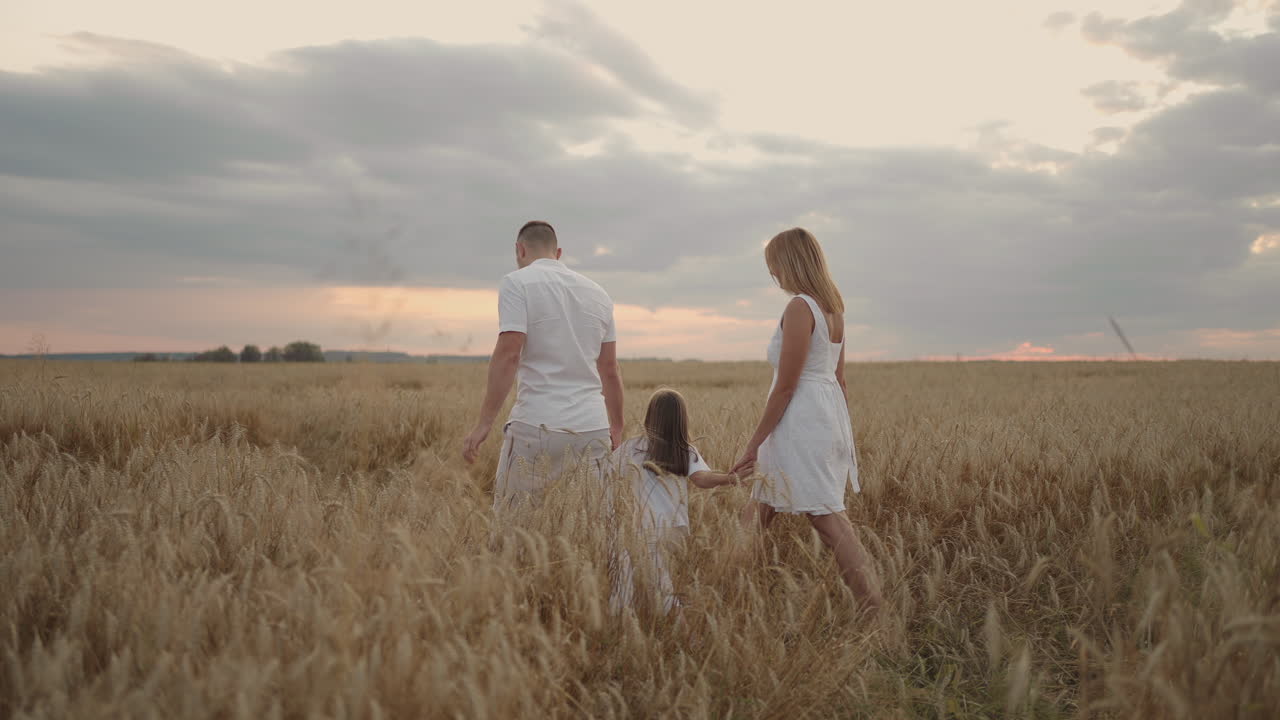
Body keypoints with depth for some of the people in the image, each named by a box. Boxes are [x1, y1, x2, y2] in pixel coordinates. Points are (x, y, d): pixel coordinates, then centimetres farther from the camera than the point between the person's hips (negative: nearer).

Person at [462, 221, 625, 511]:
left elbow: (508, 355, -14)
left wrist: (484, 423, -13)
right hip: (593, 430, 6)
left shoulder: (517, 283, -2)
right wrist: (616, 428, 25)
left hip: (538, 426, -5)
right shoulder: (597, 293, 15)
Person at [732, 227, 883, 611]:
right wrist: (842, 433, 23)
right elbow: (839, 379, 16)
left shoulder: (799, 308, -15)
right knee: (758, 510, 17)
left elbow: (785, 387, -17)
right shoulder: (833, 308, 12)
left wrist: (754, 443, -12)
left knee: (828, 519, -5)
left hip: (802, 419, -10)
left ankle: (878, 611, 1)